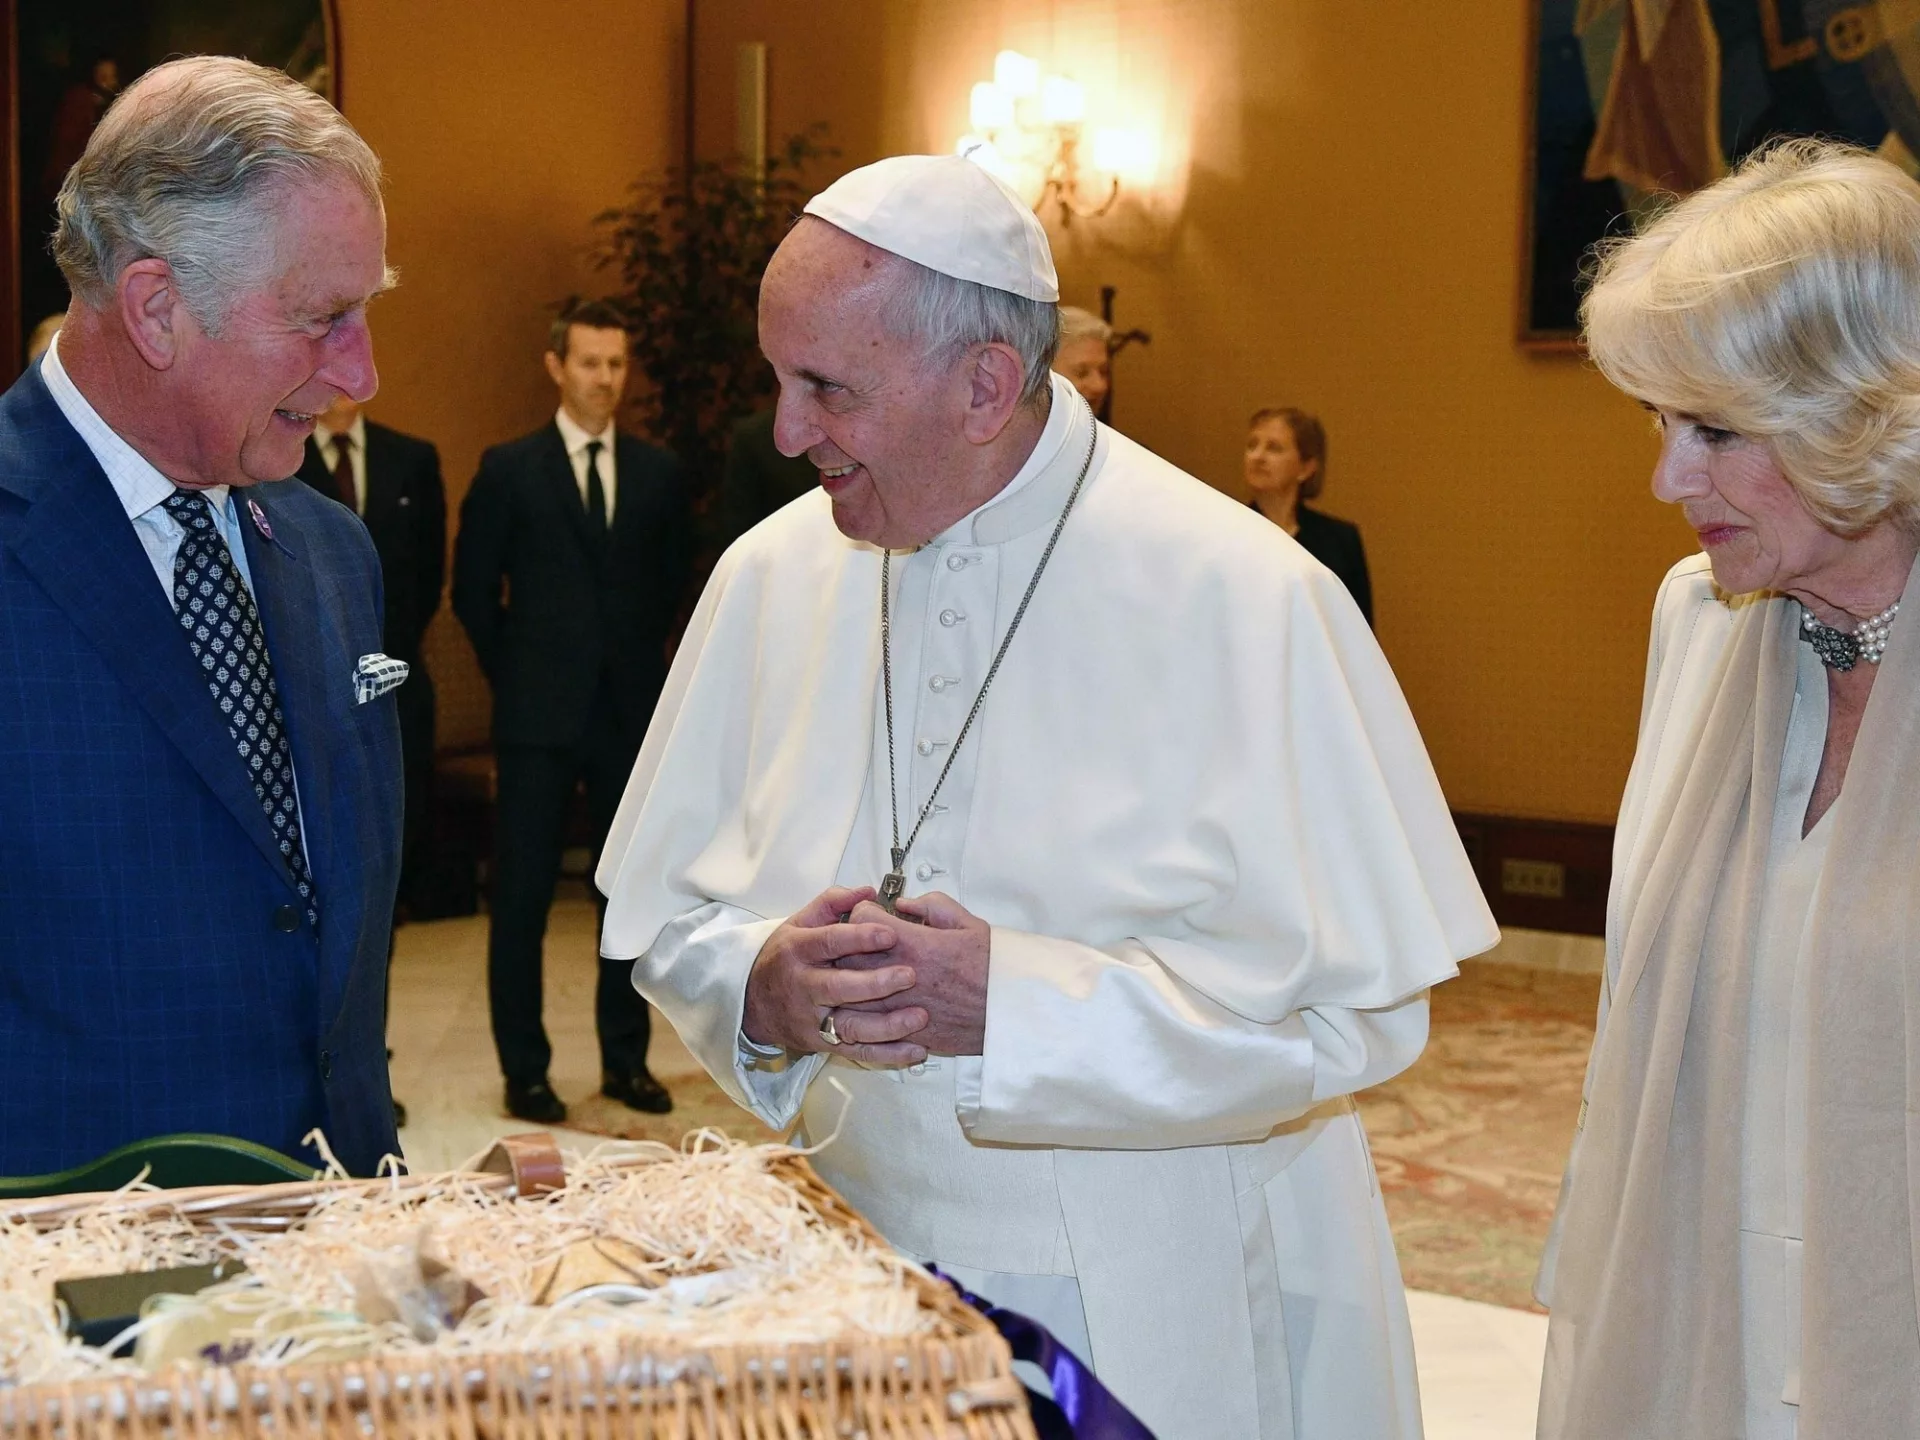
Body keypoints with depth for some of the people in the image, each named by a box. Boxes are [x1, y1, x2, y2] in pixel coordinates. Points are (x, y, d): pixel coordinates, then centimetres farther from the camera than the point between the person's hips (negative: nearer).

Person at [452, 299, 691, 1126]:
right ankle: (524, 1070, 9)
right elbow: (474, 590, 3)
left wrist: (639, 657, 10)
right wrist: (517, 674, 3)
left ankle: (626, 1059, 19)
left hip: (633, 710, 3)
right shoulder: (509, 470, -1)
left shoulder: (658, 474, 7)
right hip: (540, 716, -3)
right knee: (522, 897, 0)